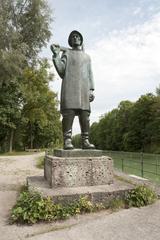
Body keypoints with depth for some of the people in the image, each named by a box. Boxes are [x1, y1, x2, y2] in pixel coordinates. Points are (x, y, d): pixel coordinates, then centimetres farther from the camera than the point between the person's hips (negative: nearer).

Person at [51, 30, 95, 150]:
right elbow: (61, 71, 5)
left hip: (84, 88, 3)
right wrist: (56, 54, -7)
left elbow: (90, 74, 18)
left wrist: (91, 89, 5)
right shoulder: (66, 53, 18)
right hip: (69, 86, -3)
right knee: (68, 112, -14)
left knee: (85, 114, -6)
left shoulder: (87, 56, 28)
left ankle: (85, 141, -6)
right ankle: (67, 141, -15)